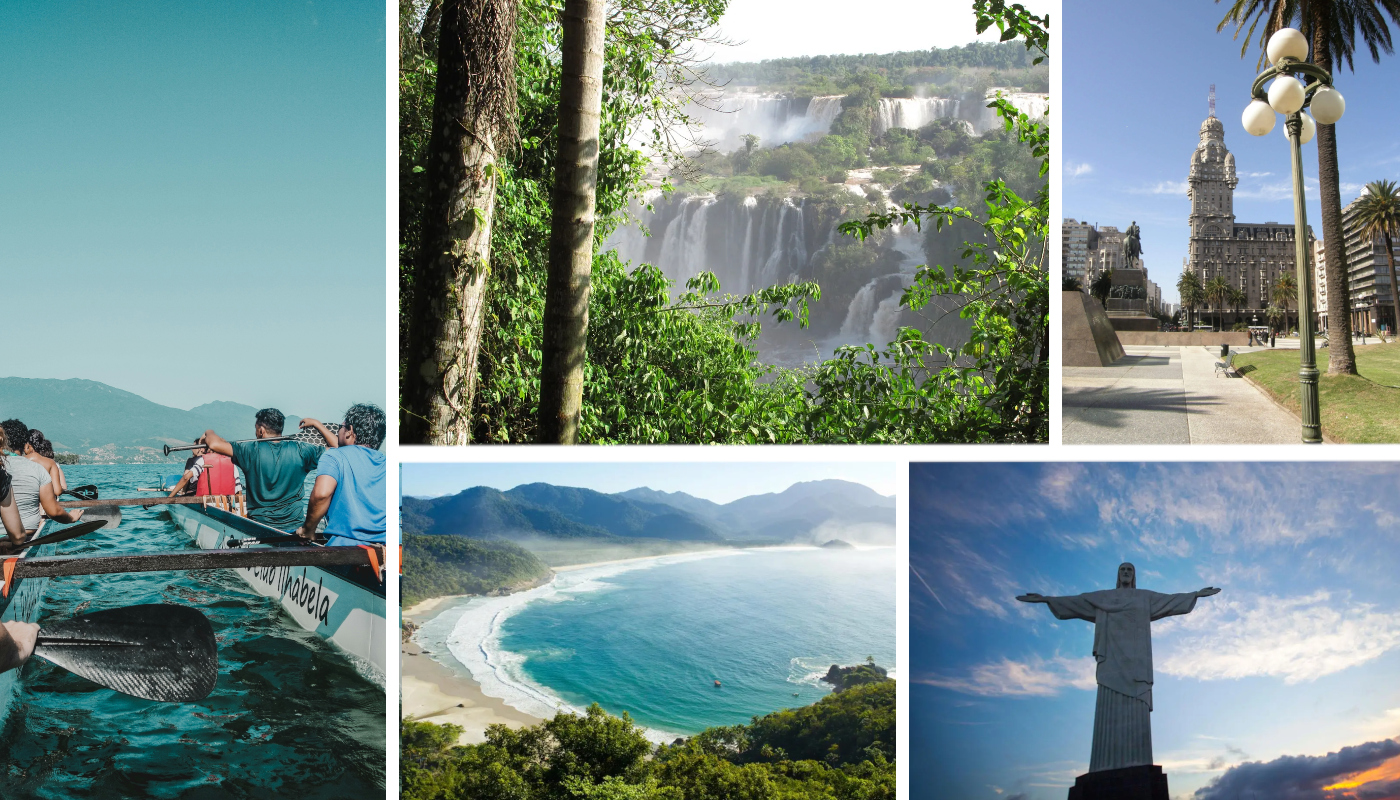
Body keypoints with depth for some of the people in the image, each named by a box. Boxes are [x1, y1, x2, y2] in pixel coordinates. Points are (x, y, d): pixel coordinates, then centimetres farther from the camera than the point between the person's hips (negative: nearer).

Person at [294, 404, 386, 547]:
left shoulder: (334, 456, 0)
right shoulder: (382, 461, 18)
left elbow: (321, 493, -19)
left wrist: (308, 528, -3)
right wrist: (317, 424, 53)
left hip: (346, 542, -5)